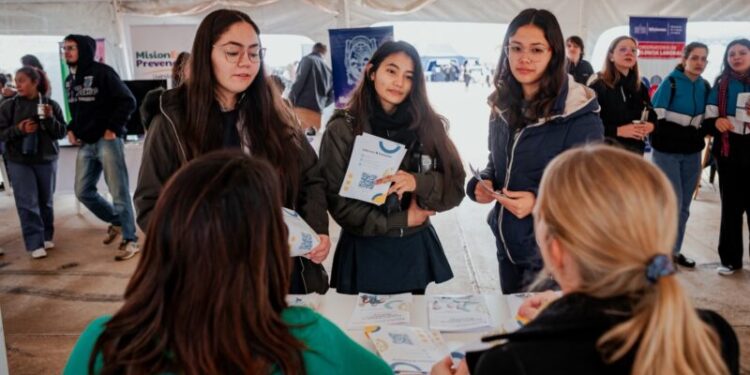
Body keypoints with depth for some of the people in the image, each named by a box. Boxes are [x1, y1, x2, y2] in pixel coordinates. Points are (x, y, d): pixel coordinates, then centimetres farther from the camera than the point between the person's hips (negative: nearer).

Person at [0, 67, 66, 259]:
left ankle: (46, 236, 28)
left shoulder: (51, 105, -2)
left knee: (46, 201, 12)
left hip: (46, 159, 1)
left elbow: (61, 133, -1)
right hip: (18, 161, -1)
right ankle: (35, 244, -2)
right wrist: (18, 129, -19)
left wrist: (50, 119, -19)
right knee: (27, 203, -5)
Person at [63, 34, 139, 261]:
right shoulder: (70, 79, 14)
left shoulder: (102, 72, -10)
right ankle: (115, 221, 30)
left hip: (107, 141, -8)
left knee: (119, 192, -4)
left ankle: (130, 240, 5)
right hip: (85, 144, 8)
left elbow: (128, 102, -13)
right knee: (83, 191, 9)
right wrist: (71, 129, 9)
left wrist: (113, 128, -15)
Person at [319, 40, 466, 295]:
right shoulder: (342, 129, -7)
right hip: (365, 252, -2)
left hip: (416, 250, 3)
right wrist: (401, 221, -10)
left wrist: (418, 183, -21)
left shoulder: (428, 125, 1)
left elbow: (454, 188, -2)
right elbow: (338, 202, -11)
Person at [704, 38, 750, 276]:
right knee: (731, 207, 8)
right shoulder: (721, 84, 6)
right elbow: (708, 119, 6)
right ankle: (730, 259, 18)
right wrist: (716, 122, -15)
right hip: (729, 154, 1)